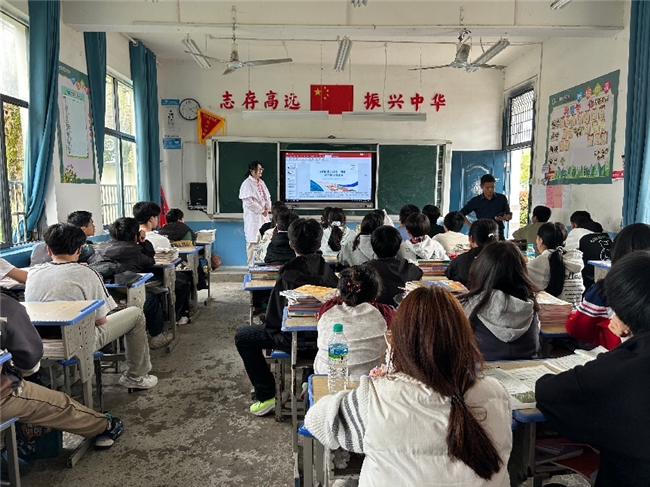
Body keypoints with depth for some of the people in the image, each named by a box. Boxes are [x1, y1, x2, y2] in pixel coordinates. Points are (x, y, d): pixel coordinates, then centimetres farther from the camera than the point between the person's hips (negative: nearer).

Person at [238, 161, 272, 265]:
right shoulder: (247, 184, -10)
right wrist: (261, 210, -12)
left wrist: (267, 208, -1)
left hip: (263, 216, 7)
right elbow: (249, 202, -17)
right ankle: (252, 264, 4)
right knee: (253, 241, -3)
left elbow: (267, 196, 18)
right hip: (253, 216, -7)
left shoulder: (261, 182, 13)